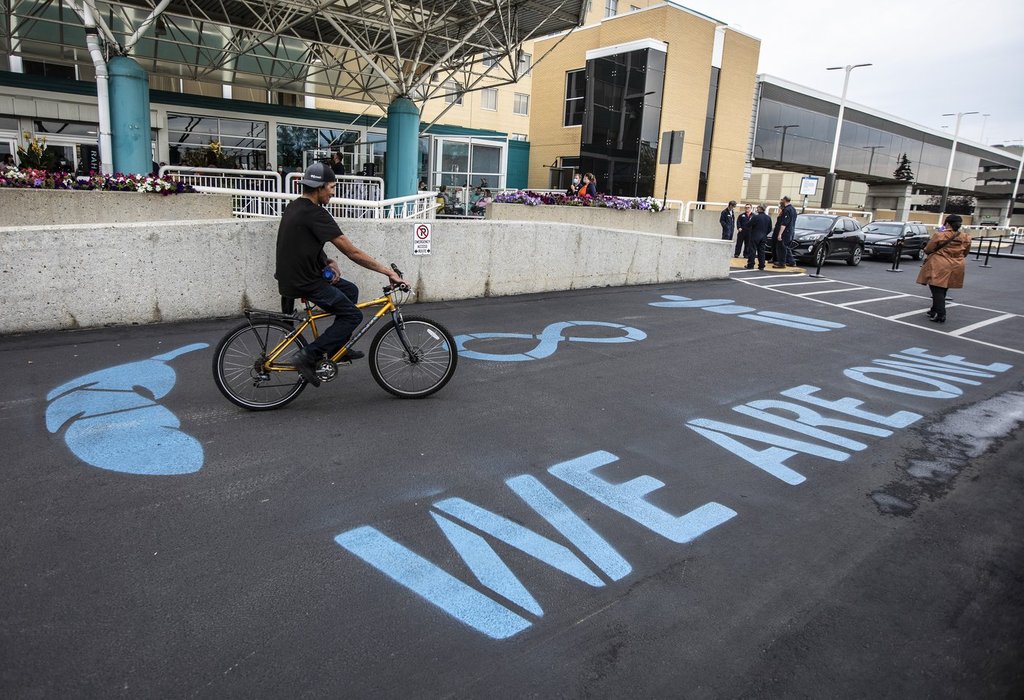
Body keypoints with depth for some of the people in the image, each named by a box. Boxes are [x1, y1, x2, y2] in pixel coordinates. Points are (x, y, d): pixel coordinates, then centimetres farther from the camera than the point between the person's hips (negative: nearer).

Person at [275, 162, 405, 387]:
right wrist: (388, 271, -16)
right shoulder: (315, 214, -20)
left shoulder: (294, 207, 10)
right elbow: (352, 252, -21)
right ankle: (308, 357, -7)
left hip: (295, 273, 10)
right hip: (303, 282, -10)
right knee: (353, 315, -4)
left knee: (350, 290, 20)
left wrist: (328, 262, 0)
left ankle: (336, 348, 25)